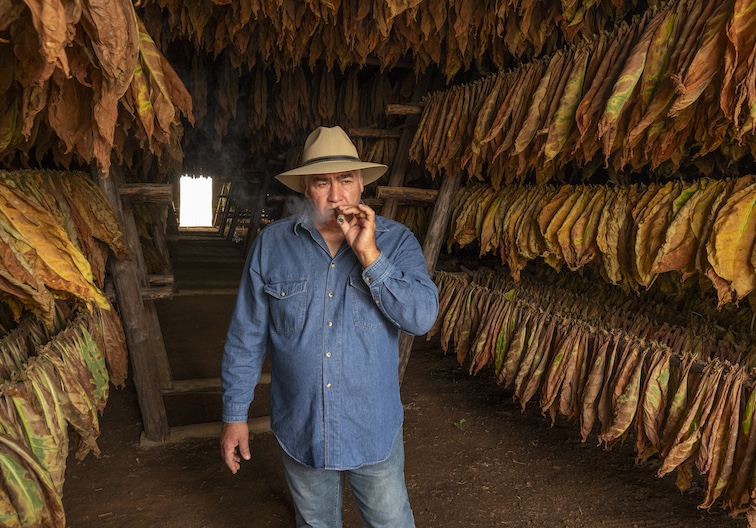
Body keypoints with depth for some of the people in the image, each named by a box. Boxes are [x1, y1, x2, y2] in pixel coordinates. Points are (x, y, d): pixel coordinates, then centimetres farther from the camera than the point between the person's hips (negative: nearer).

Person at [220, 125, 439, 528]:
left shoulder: (396, 241, -8)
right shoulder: (271, 243, -6)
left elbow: (422, 317, -20)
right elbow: (246, 337, -1)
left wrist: (368, 254, -26)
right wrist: (235, 416, 1)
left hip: (374, 429, -1)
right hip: (299, 430, 1)